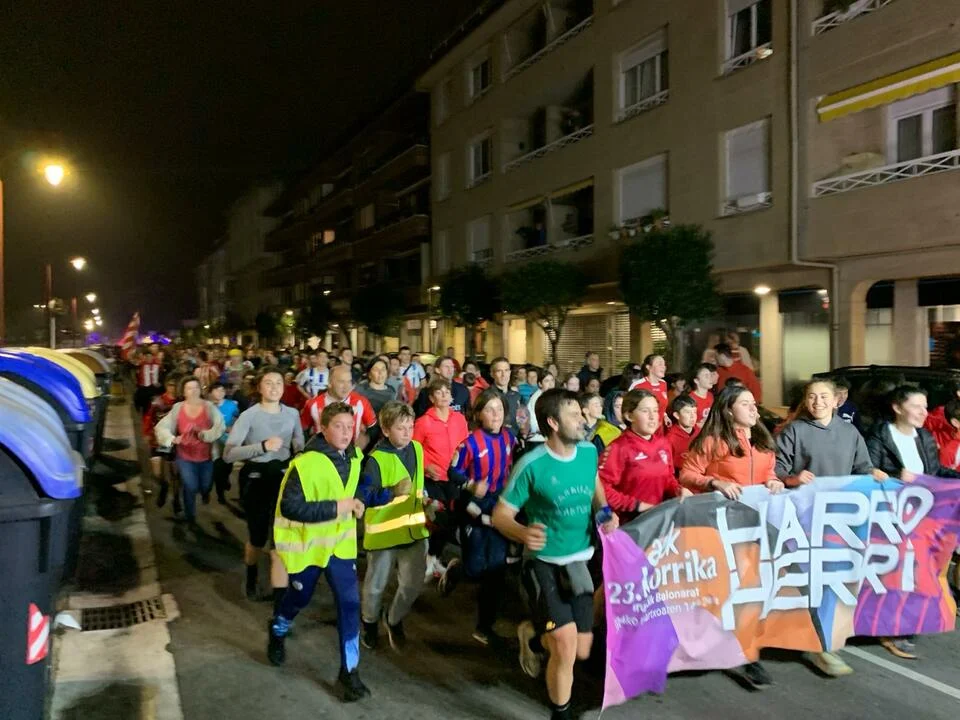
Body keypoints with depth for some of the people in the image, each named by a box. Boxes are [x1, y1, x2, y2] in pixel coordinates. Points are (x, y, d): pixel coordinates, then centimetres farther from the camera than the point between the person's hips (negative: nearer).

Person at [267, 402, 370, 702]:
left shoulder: (355, 457, -1)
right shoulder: (305, 463, -25)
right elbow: (290, 507, -28)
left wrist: (355, 502, -4)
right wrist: (334, 508, -28)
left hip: (340, 541, 5)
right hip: (307, 542, -4)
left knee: (350, 602, -3)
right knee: (299, 597, 18)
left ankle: (349, 670, 11)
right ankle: (277, 631, 52)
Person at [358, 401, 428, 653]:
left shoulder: (417, 449, 0)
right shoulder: (376, 459, -20)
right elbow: (364, 495, -28)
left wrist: (425, 503, 14)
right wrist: (393, 491, -39)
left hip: (414, 529, 4)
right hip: (383, 531, -4)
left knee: (413, 583, 2)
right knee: (376, 584, 14)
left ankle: (394, 620, 31)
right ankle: (370, 623, 43)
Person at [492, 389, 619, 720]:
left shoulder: (589, 452, -4)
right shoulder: (532, 465, -19)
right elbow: (500, 515, -15)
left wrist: (606, 513, -1)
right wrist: (523, 533, -36)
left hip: (580, 561, 5)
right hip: (544, 562, -5)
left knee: (582, 651, 12)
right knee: (566, 644, -15)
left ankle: (534, 637, 44)